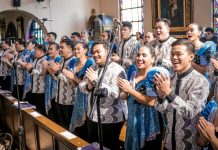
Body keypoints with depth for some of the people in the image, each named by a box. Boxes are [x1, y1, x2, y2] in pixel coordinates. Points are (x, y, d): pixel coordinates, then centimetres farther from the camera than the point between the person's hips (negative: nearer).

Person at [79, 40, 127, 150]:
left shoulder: (117, 70, -16)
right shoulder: (92, 68, 8)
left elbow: (115, 93, -27)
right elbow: (81, 86, 6)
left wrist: (96, 81, -27)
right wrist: (89, 86, -16)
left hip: (110, 120, -7)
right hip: (92, 117, 7)